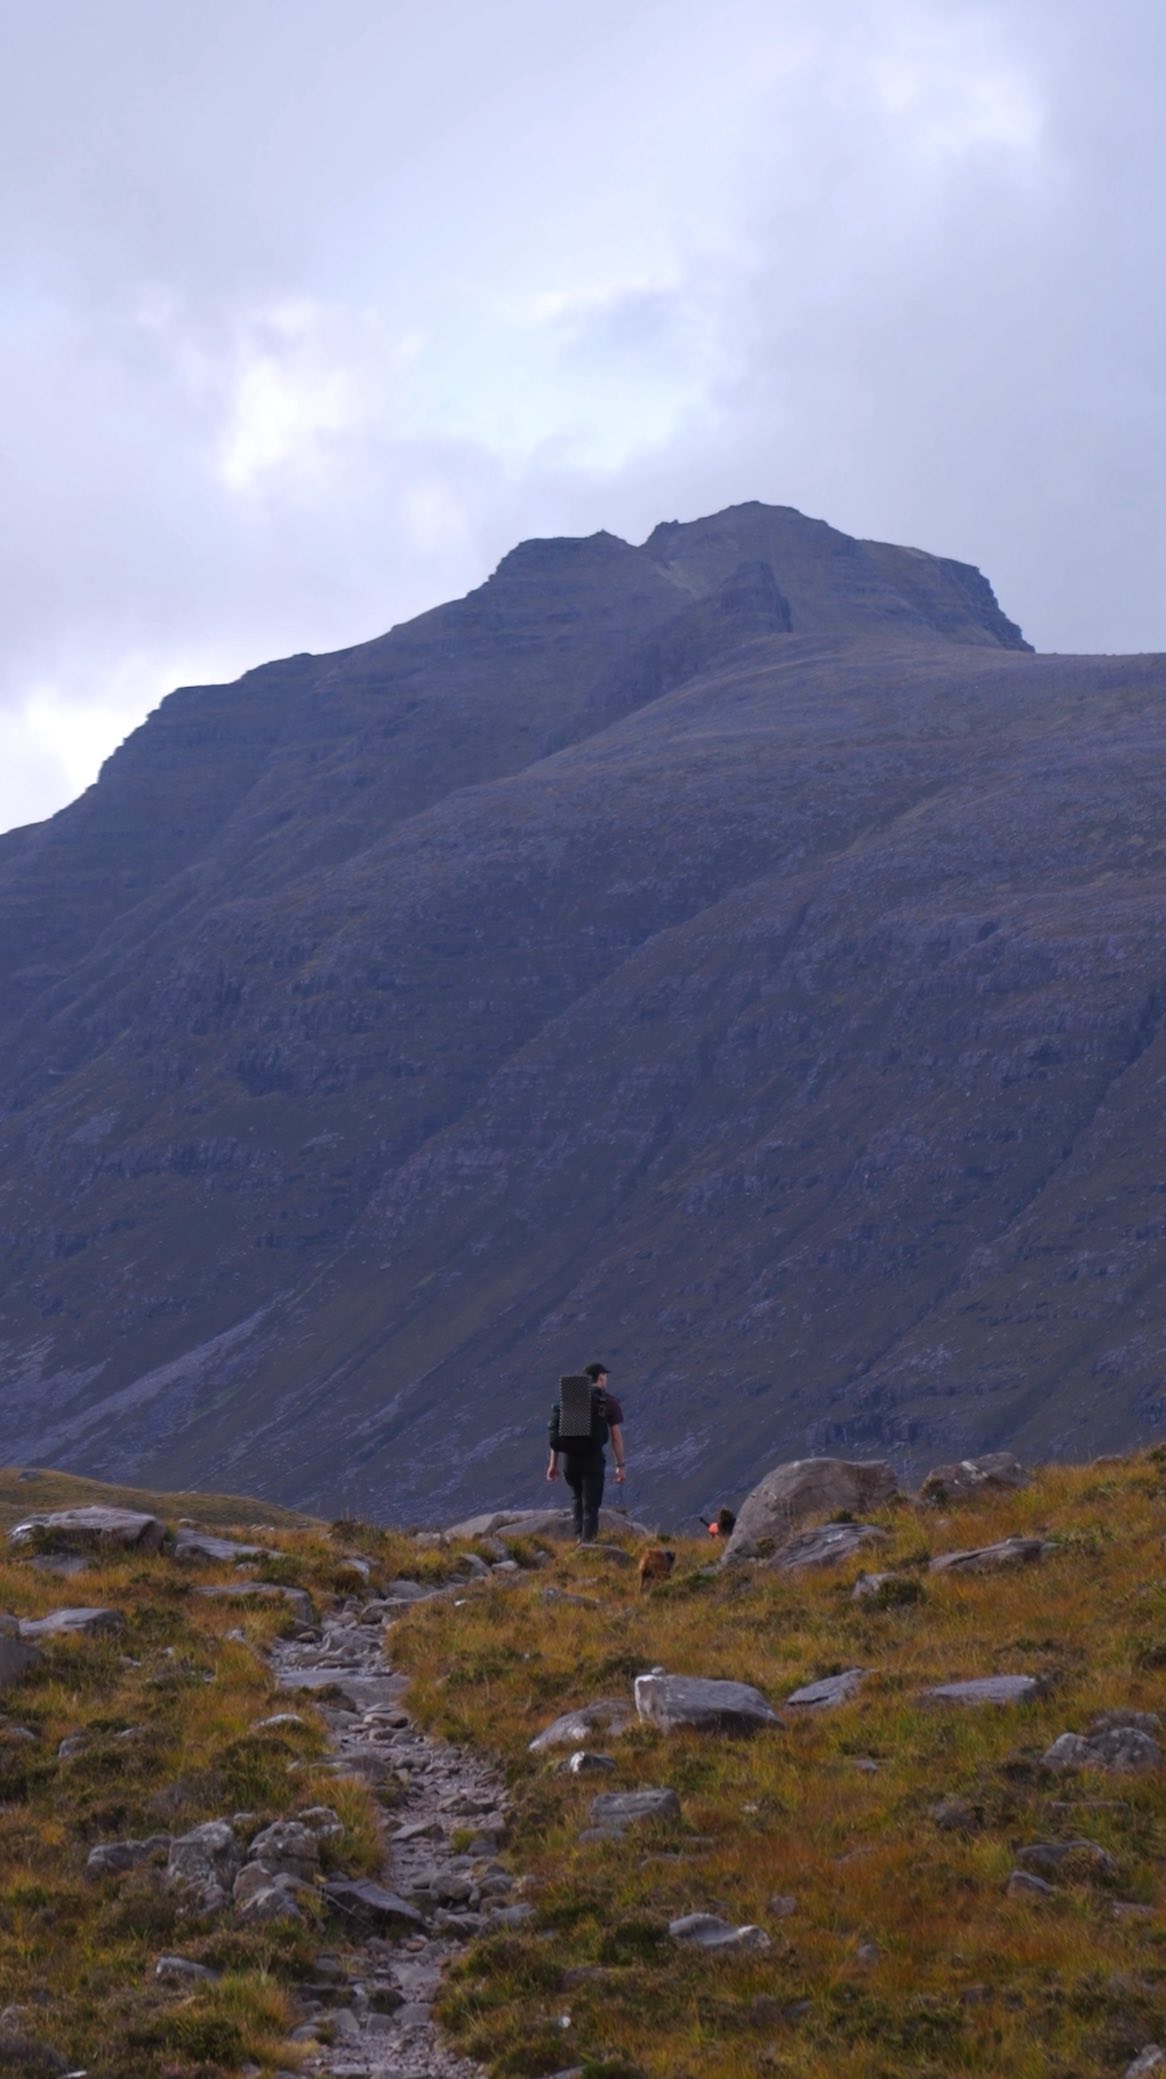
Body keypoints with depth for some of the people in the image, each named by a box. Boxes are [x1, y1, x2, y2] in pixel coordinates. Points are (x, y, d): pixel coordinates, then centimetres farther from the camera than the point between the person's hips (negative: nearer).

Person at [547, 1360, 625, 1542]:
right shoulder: (609, 1402, 0)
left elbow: (556, 1431, 10)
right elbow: (616, 1437, -3)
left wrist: (553, 1463, 14)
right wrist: (620, 1465, 2)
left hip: (569, 1457, 4)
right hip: (592, 1459, -4)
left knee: (578, 1499, 24)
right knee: (590, 1505, 1)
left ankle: (580, 1537, 19)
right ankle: (587, 1541, -7)